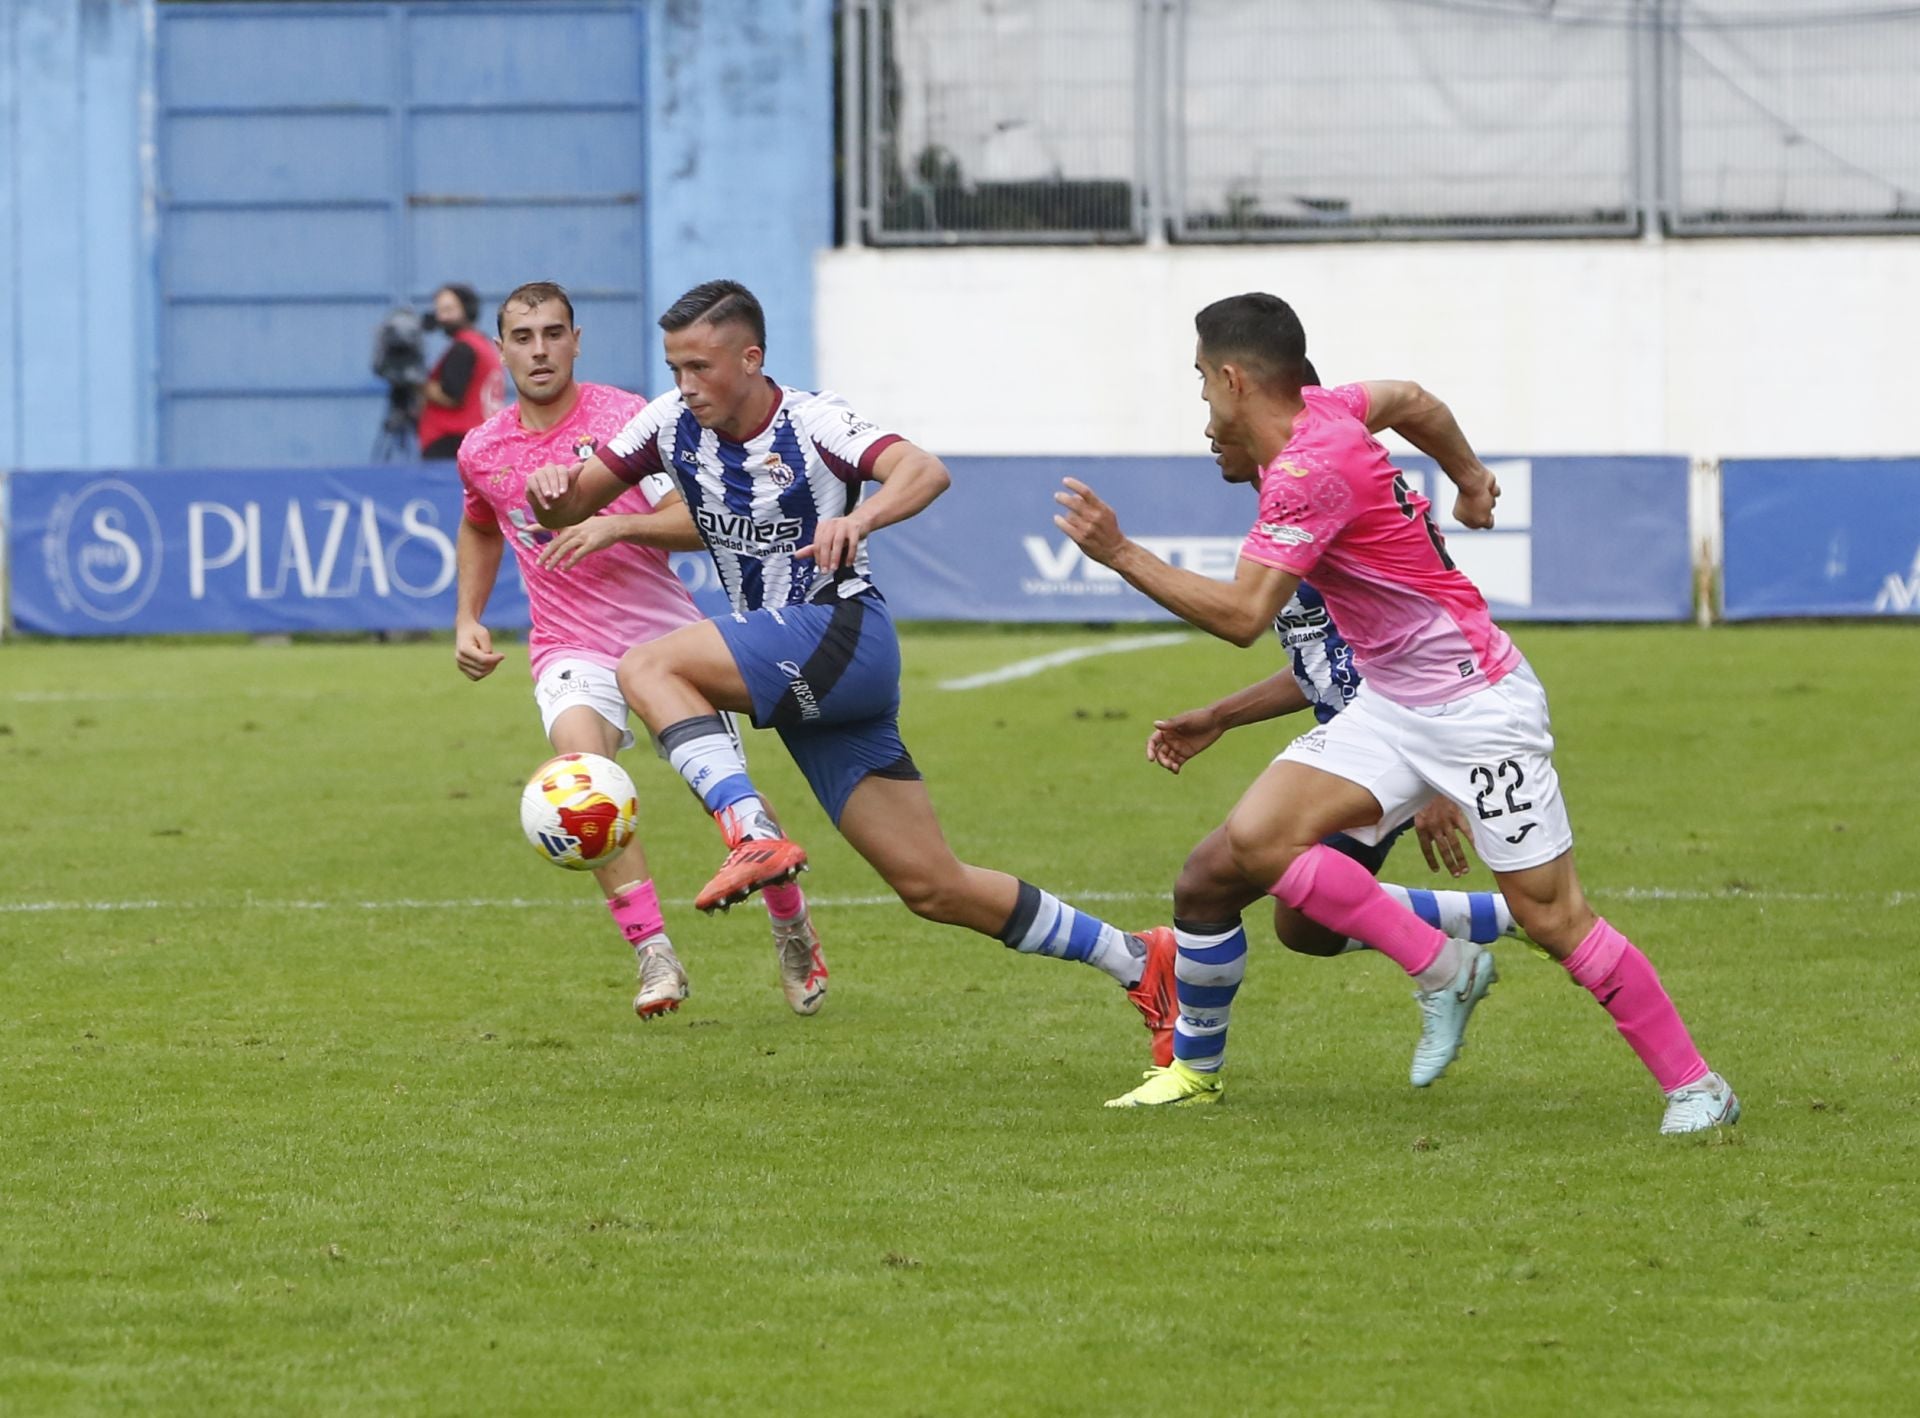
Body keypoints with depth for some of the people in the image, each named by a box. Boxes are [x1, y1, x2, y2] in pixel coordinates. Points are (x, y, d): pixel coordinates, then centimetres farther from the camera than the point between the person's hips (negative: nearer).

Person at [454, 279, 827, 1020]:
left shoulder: (626, 417, -7)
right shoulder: (482, 452, 6)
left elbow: (700, 521, -11)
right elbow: (480, 530, 29)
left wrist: (616, 527, -25)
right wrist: (466, 619, 17)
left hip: (667, 632, -1)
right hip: (573, 647, 1)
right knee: (580, 758, -30)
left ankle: (792, 929, 32)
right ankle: (653, 952, -29)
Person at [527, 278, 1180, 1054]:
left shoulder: (811, 423, -13)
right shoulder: (673, 423, 5)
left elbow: (925, 471, -28)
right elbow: (567, 511, 7)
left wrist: (860, 519, -48)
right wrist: (552, 489, -17)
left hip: (843, 640, -7)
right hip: (793, 679, 7)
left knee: (648, 667, -23)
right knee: (931, 886, 4)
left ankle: (755, 837, -33)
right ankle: (1137, 961, 12)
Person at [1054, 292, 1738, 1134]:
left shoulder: (1311, 470, -24)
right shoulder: (1320, 411, 2)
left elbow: (1242, 616, -29)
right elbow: (1412, 402, 23)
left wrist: (1121, 555, -25)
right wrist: (1469, 480, 39)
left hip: (1477, 706, -9)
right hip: (1390, 706, 9)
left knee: (1552, 919, -7)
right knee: (1252, 841, -9)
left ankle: (1694, 1086, 4)